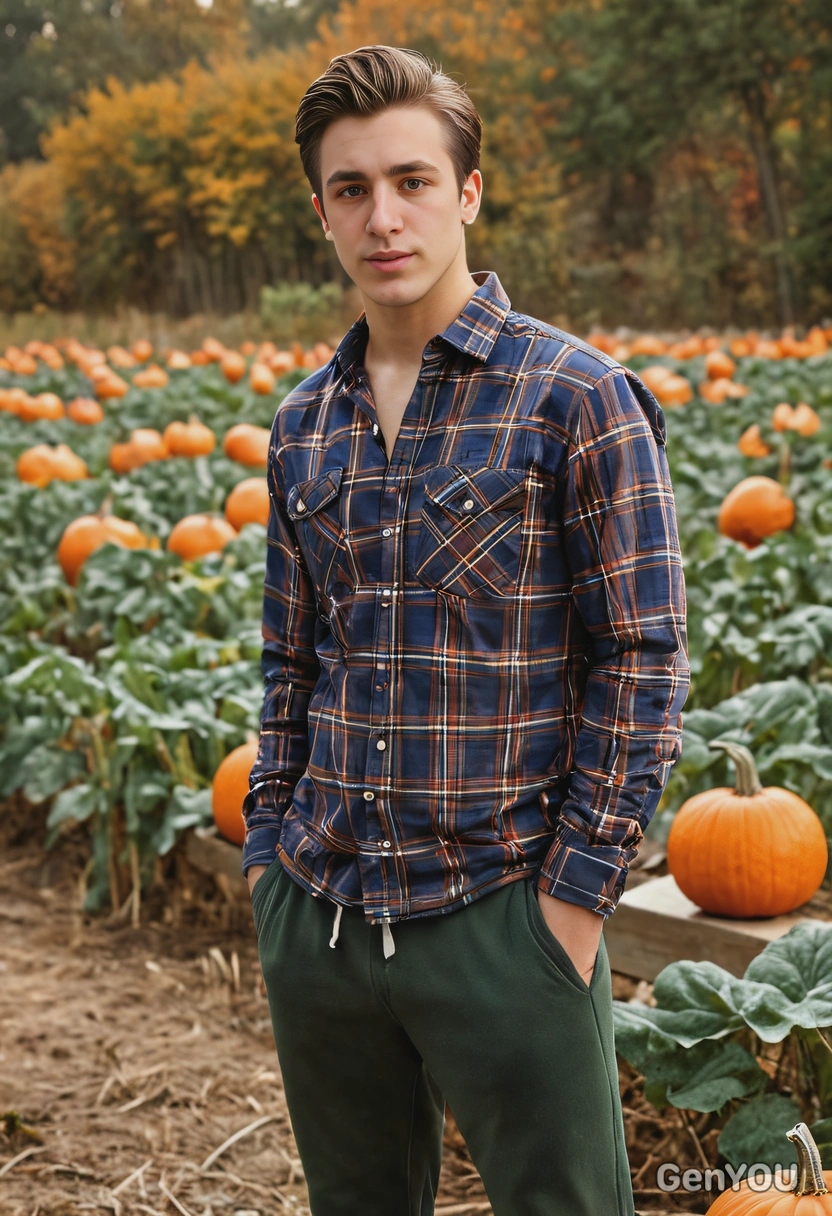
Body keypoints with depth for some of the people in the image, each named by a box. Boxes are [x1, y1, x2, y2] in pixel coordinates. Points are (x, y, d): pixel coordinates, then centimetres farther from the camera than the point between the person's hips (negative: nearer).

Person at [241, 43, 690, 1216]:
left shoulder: (576, 397, -9)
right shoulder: (303, 425, 8)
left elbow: (644, 659, -10)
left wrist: (577, 896, -12)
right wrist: (268, 854, 11)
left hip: (499, 918, -5)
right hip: (315, 915, 6)